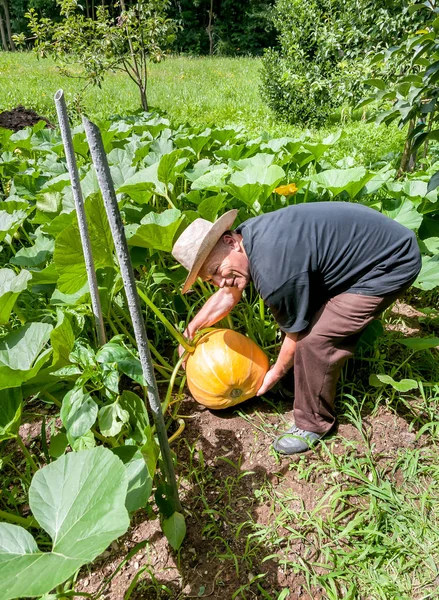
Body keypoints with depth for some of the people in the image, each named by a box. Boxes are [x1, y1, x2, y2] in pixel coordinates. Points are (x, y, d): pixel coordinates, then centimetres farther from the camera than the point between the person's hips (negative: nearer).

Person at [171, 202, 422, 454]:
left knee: (314, 339, -14)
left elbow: (296, 334, -15)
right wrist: (190, 330, 15)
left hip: (393, 264, -9)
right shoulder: (245, 235, -6)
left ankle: (314, 423, 8)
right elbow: (229, 294, 11)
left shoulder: (274, 273, -32)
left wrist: (276, 373, 3)